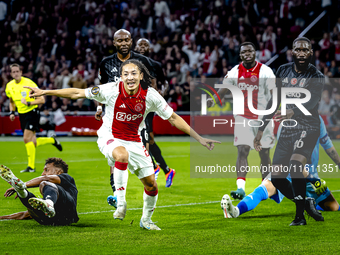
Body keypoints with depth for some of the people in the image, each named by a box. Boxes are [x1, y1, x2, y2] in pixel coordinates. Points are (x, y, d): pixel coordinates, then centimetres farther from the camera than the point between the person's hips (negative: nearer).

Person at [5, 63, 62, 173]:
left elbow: (42, 100, -15)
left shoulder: (29, 83, -15)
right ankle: (52, 140, 35)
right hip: (22, 115, 7)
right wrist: (12, 112, 6)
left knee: (27, 139, -17)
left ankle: (31, 166, -10)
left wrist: (29, 103, -26)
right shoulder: (9, 86, 4)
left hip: (32, 112, -7)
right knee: (32, 142, 8)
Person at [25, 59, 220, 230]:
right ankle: (121, 204, -27)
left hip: (134, 141, 3)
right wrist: (45, 92, -13)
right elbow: (78, 93, -12)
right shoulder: (111, 90, -21)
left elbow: (173, 118, -7)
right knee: (122, 155, -39)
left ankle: (146, 220, 31)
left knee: (151, 184, 4)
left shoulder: (150, 95, -16)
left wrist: (200, 138, -8)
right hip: (110, 137, -3)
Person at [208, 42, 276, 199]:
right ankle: (240, 188, -18)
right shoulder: (235, 72, 1)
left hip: (263, 117, -1)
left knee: (264, 154, 6)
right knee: (242, 150, -12)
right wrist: (213, 101, -19)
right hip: (242, 118, 1)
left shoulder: (265, 71, -6)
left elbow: (273, 96, -9)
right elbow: (223, 90, 2)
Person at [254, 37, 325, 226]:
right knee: (276, 177, -2)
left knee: (295, 166, -29)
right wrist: (261, 129, 14)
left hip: (307, 128, -6)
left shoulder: (316, 77, -9)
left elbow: (309, 103, -27)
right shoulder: (283, 71, 9)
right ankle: (304, 204, 19)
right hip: (287, 130, 6)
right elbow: (274, 100, 17)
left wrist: (291, 113, -47)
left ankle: (300, 216, -19)